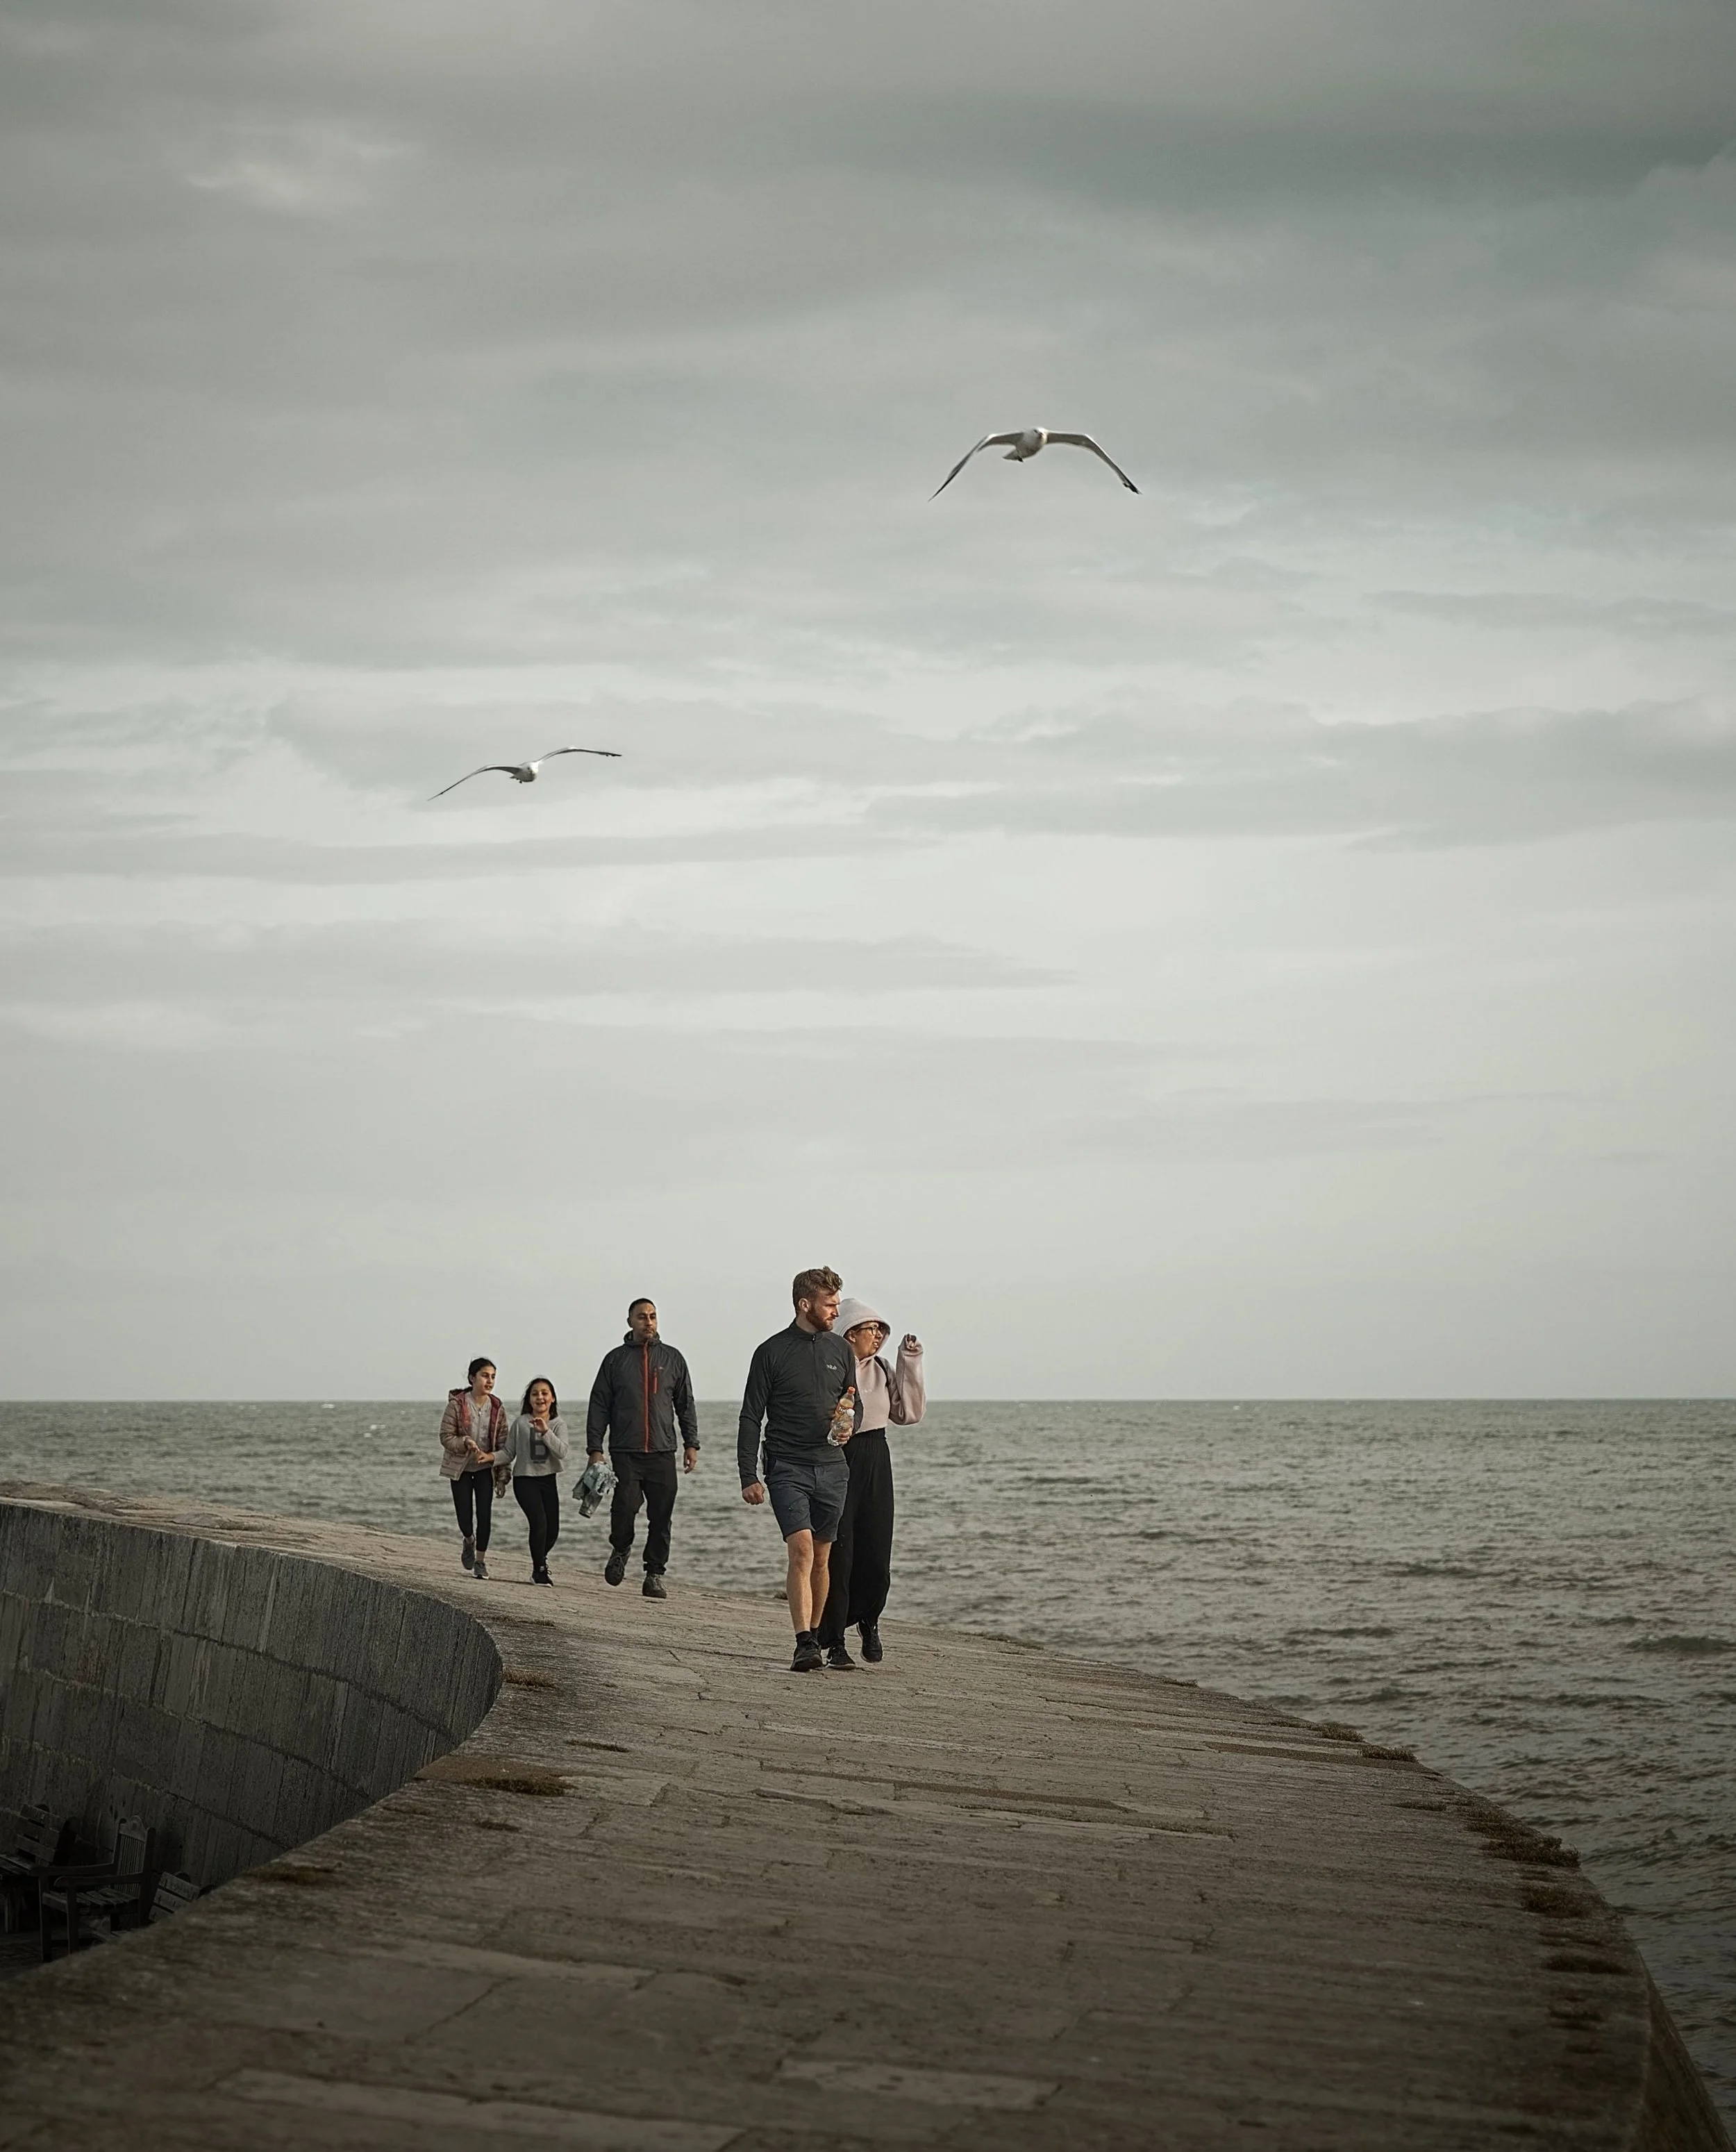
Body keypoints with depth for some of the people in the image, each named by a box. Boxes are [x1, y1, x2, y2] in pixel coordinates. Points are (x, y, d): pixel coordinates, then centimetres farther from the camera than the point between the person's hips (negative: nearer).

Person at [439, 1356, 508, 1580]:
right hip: (460, 1467, -2)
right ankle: (469, 1541, 34)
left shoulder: (497, 1408, -3)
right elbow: (446, 1437, -11)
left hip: (485, 1468, 2)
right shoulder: (457, 1404, -12)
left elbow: (504, 1444, -1)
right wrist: (466, 1443, -29)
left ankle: (480, 1561, 8)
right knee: (465, 1517, -2)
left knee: (484, 1515, -7)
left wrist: (491, 1456, -21)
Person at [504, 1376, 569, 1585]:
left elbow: (562, 1452, -14)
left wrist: (545, 1432, -25)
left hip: (549, 1480, 3)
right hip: (525, 1479, -3)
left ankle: (541, 1558, 36)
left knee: (553, 1530, 4)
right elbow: (509, 1453, 3)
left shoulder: (557, 1425, 3)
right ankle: (539, 1570, -6)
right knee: (539, 1522, -20)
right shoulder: (520, 1423, 1)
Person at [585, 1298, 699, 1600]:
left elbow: (686, 1405, 17)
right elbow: (599, 1406, 8)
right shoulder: (616, 1359, 9)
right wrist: (595, 1448, 0)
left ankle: (655, 1575, 7)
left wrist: (691, 1444, 8)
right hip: (625, 1453, -2)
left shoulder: (672, 1358, 13)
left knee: (661, 1517, -2)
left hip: (663, 1452, 2)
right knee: (625, 1505, -16)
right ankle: (620, 1550, 13)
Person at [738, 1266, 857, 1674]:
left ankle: (813, 1637, 22)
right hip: (787, 1468, -4)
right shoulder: (772, 1353, -1)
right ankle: (804, 1645, -25)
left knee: (821, 1558, 9)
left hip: (832, 1468, 4)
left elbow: (854, 1404, 22)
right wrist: (749, 1476, -7)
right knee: (801, 1548, -18)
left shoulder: (841, 1351, 11)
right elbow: (751, 1418, 0)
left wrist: (848, 1426, -3)